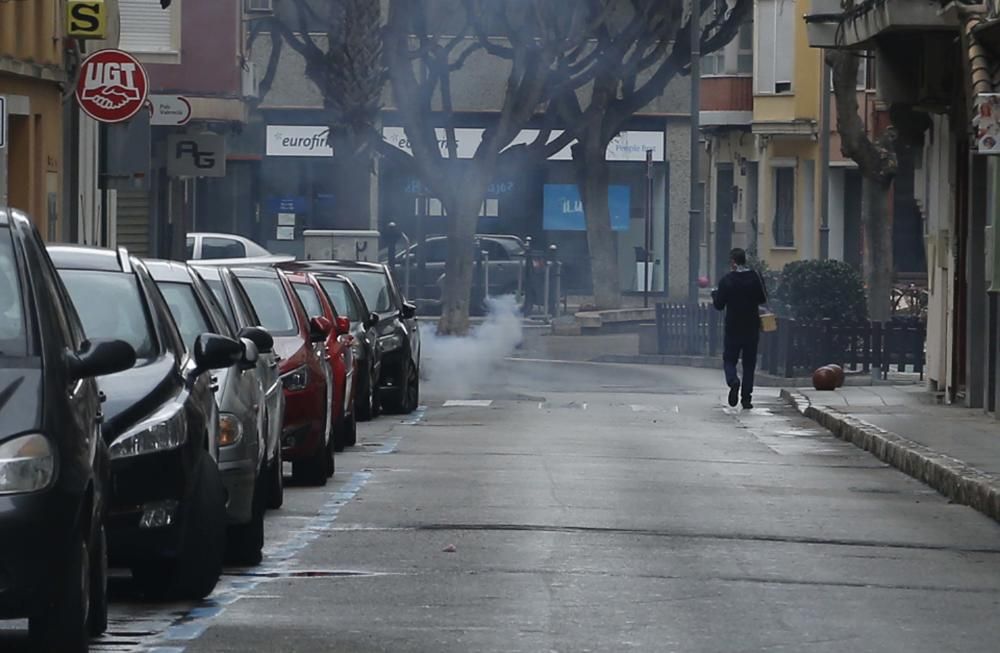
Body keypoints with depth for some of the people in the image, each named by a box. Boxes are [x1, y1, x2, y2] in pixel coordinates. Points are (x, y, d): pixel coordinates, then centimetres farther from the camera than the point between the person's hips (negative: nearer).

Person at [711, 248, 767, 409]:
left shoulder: (726, 281, -9)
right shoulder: (755, 278, -4)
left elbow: (719, 305, -4)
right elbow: (763, 299, 4)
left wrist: (715, 294, 16)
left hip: (733, 328, -2)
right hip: (752, 328, 2)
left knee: (729, 359, 9)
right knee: (749, 363, 10)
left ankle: (733, 381, -22)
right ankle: (746, 398, 8)